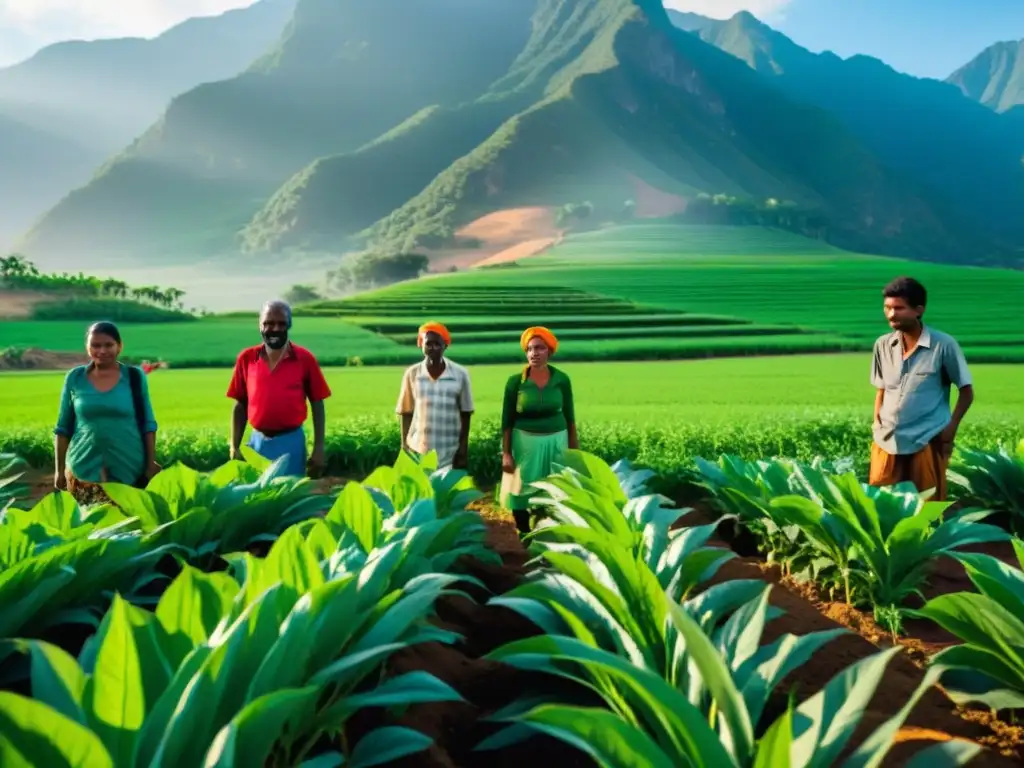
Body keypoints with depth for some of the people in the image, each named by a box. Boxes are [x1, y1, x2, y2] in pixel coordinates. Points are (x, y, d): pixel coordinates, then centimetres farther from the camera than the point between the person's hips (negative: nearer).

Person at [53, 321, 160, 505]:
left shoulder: (134, 377, 1)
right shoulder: (74, 378, 3)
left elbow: (148, 424, 4)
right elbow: (63, 428, 8)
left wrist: (151, 463, 0)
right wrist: (59, 469, 5)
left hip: (129, 469, -1)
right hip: (84, 468, 1)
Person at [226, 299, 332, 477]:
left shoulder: (304, 358, -4)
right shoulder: (246, 358, 1)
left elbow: (317, 404, -1)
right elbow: (240, 405, 7)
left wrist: (319, 448, -4)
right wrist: (234, 446, 2)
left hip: (291, 441, -2)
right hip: (258, 441, 2)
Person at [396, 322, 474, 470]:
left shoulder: (460, 374, -1)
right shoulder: (412, 373, 1)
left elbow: (465, 414, 4)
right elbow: (405, 413, 6)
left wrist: (463, 448, 0)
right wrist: (405, 447, 3)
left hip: (450, 452, 0)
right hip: (418, 451, 0)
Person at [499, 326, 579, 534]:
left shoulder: (561, 379, -2)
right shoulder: (515, 381, -5)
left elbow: (570, 417, 6)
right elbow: (507, 421, -2)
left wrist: (575, 450, 6)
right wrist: (506, 453, -6)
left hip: (555, 442, 1)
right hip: (525, 443, -1)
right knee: (521, 494, 4)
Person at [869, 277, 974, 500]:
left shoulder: (944, 345, -8)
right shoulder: (883, 345, 4)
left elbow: (966, 391, 0)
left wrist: (951, 427, -9)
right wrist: (877, 425, 5)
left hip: (927, 441, -4)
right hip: (886, 441, 4)